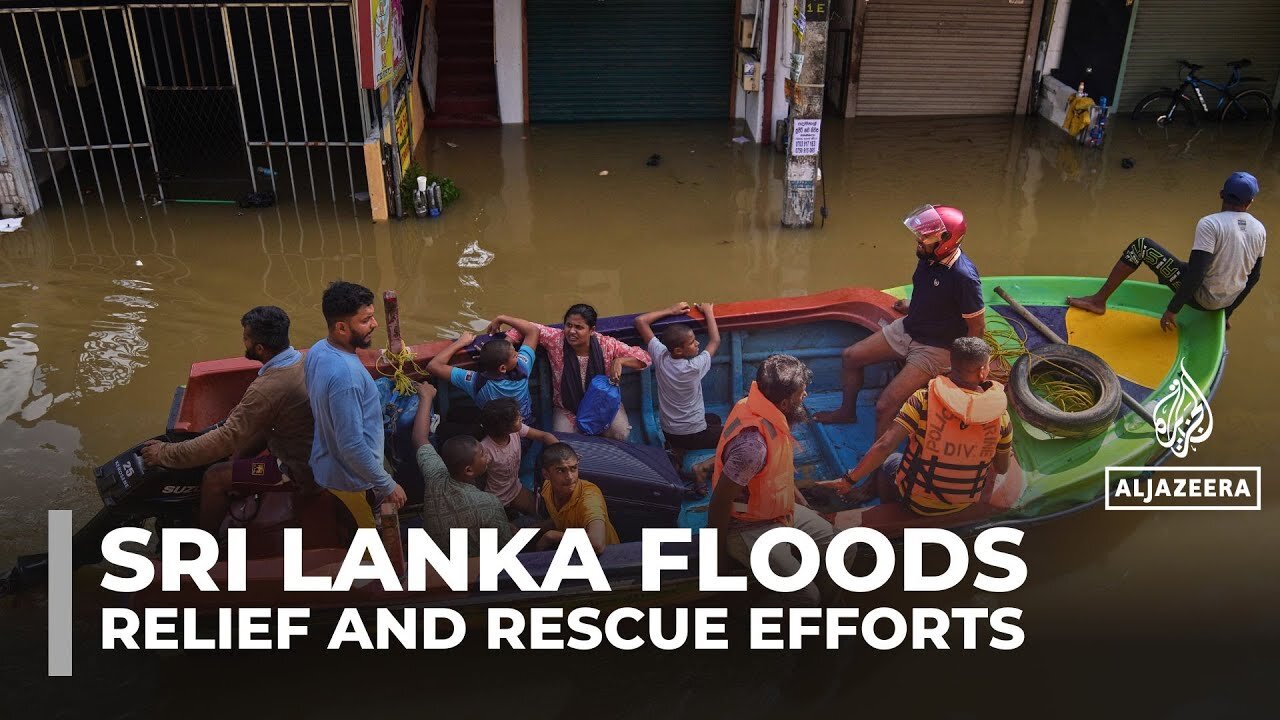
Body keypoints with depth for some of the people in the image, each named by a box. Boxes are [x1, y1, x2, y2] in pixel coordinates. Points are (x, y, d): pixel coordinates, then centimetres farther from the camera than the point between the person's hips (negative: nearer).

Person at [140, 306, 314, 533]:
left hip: (299, 469, -9)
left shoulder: (267, 389, -30)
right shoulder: (303, 359, -4)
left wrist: (165, 454, -16)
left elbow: (226, 440, -25)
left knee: (214, 479, -4)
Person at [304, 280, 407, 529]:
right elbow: (352, 446, -33)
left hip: (326, 466, 9)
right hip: (353, 481, -9)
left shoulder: (318, 350, -4)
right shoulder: (345, 374, -35)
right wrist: (388, 487, -22)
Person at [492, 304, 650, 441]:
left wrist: (619, 361, -31)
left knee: (620, 433, -24)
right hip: (567, 408, 0)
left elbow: (643, 357, -13)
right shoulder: (555, 339, -17)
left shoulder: (607, 344, -17)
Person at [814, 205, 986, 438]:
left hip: (934, 348, -8)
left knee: (885, 406, -17)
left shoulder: (964, 277, -30)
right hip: (906, 328, 8)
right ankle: (847, 411, 36)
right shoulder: (928, 256, -8)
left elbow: (977, 328, -19)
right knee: (850, 357, 13)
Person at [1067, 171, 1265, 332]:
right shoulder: (1260, 229, 2)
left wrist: (1173, 310, -19)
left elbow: (1196, 273, -26)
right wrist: (1226, 314, 23)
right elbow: (1254, 277, 11)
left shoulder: (1210, 224, -19)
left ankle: (1099, 300, -5)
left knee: (1141, 245, -6)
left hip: (1200, 297, -7)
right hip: (1225, 303, 7)